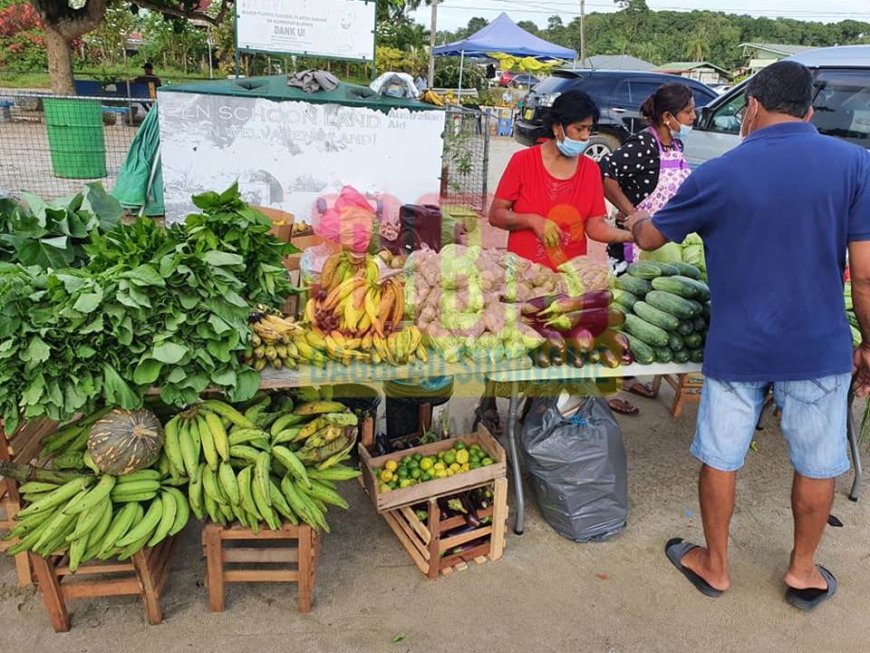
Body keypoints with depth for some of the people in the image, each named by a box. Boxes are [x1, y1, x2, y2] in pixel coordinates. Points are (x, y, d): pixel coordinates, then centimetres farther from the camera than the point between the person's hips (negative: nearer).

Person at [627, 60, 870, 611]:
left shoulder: (717, 175, -6)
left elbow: (649, 239, 7)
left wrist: (635, 221, 30)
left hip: (736, 350, 0)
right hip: (820, 350, 1)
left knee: (721, 460, 16)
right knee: (817, 465, 20)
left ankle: (714, 566, 33)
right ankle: (803, 571, 37)